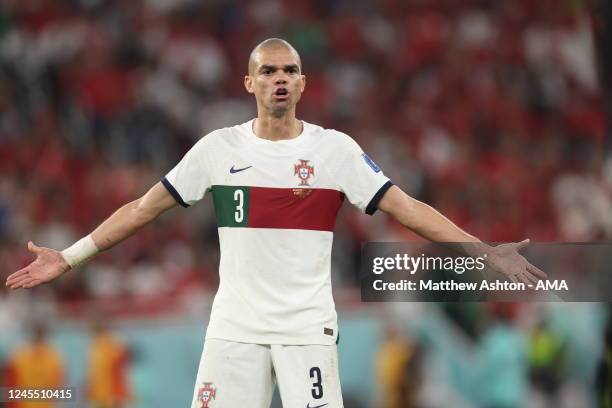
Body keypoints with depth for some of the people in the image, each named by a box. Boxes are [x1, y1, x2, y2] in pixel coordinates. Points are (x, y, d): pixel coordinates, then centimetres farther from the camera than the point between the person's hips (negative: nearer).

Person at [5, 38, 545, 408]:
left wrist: (486, 251, -11)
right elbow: (146, 207, 9)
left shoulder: (335, 149, 1)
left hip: (308, 329, -1)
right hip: (234, 328, 1)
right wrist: (68, 259, 6)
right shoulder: (218, 148, 4)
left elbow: (404, 207, -2)